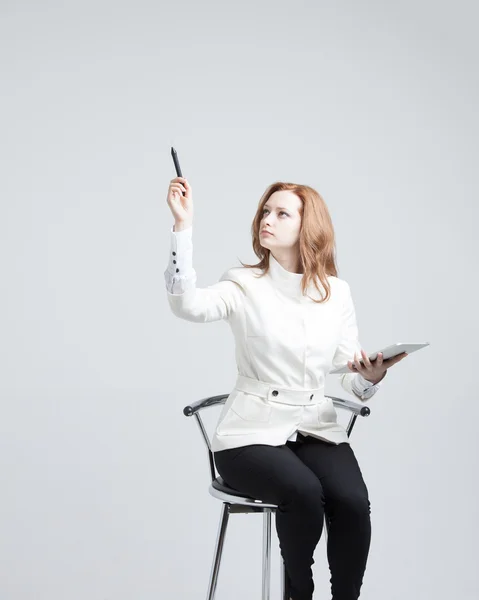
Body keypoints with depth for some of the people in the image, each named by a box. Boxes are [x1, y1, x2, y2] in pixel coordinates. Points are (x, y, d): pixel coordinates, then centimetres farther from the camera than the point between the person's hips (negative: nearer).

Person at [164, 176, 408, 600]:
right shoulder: (245, 285, 0)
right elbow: (187, 304, -23)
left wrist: (373, 376, -18)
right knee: (304, 493, -30)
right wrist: (183, 225, -28)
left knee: (352, 501, -26)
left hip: (316, 427, 3)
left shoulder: (337, 292, 7)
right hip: (253, 433, -2)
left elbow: (353, 383, 6)